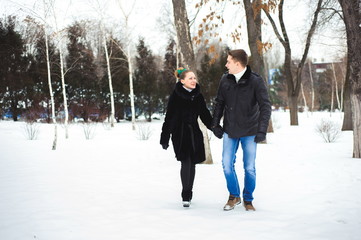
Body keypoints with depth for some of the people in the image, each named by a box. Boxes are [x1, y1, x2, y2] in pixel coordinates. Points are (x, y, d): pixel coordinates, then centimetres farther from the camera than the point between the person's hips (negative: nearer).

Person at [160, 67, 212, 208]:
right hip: (180, 134, -5)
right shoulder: (175, 96, -7)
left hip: (194, 134, 5)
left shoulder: (198, 96, 7)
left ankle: (188, 193, 24)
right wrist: (165, 138, -8)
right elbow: (169, 118, -6)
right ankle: (186, 196, -5)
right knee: (186, 163, -13)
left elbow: (205, 115, 16)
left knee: (192, 163, 8)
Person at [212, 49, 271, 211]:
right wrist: (215, 124, 6)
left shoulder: (256, 81, -13)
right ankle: (234, 196, 20)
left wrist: (262, 130, -20)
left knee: (249, 168, 3)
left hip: (249, 132, -3)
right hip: (230, 130, 3)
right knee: (227, 164, -1)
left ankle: (248, 200, 22)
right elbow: (219, 103, 10)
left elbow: (265, 106, -14)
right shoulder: (225, 80, -1)